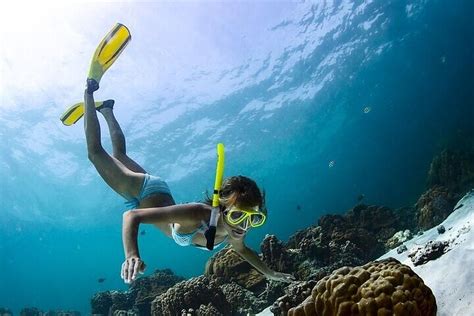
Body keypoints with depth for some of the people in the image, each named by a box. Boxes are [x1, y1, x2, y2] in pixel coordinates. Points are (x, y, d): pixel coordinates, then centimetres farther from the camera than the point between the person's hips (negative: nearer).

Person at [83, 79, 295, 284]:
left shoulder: (232, 233, -25)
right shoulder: (196, 214, -47)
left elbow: (242, 249, 1)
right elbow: (132, 216, -48)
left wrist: (270, 274, -2)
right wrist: (132, 256, -64)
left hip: (160, 193, 5)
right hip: (142, 190, -5)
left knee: (119, 155, 30)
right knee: (95, 152, 16)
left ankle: (107, 111, 52)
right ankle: (90, 91, 31)